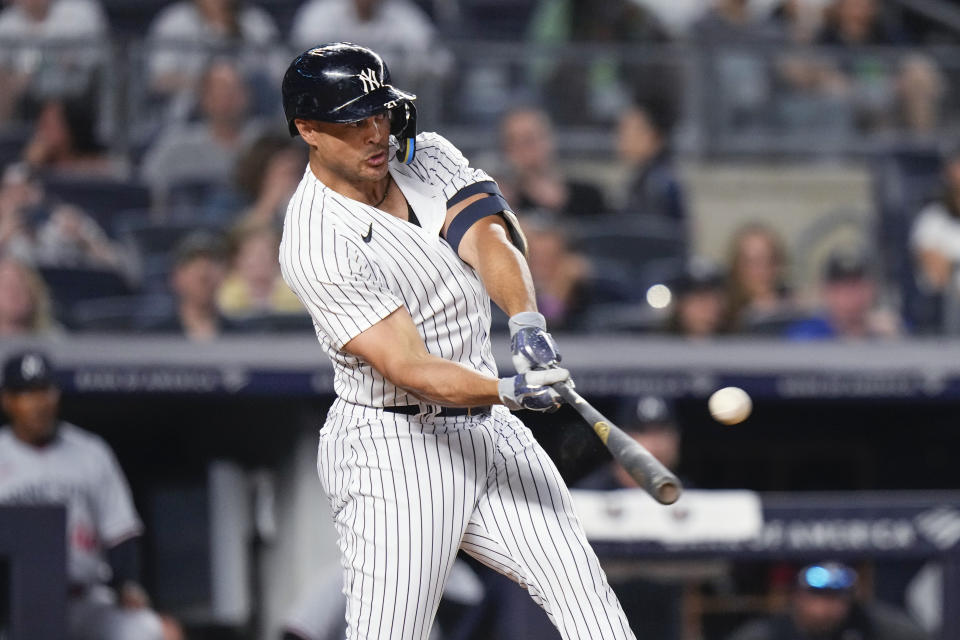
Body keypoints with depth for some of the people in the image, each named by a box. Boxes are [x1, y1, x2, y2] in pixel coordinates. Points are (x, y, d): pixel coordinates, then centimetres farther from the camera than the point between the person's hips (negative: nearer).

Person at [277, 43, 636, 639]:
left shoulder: (427, 156, 4)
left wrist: (526, 320, -34)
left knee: (580, 583, -3)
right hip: (393, 450, -7)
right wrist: (509, 390, -42)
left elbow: (488, 240, -14)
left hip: (488, 432, 7)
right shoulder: (317, 243, -19)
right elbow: (409, 369, -26)